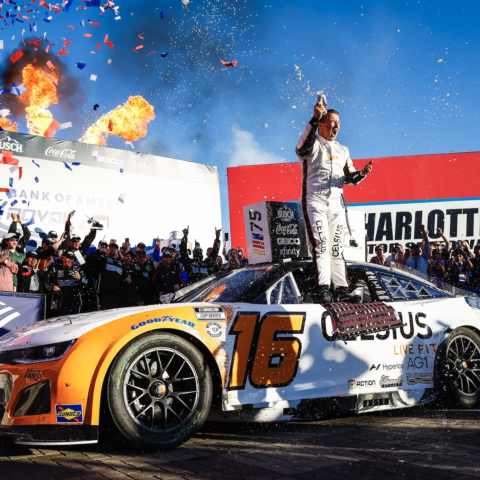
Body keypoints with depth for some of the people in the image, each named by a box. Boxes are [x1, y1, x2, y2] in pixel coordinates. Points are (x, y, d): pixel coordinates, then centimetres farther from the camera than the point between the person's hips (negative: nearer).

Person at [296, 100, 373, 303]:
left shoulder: (343, 150, 21)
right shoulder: (311, 143, 2)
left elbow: (349, 178, 19)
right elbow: (302, 149, -24)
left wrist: (362, 173, -4)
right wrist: (314, 119, -32)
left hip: (336, 202, 6)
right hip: (314, 200, -5)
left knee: (336, 247, 6)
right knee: (320, 245, -15)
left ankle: (341, 289, 10)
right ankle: (323, 289, -20)